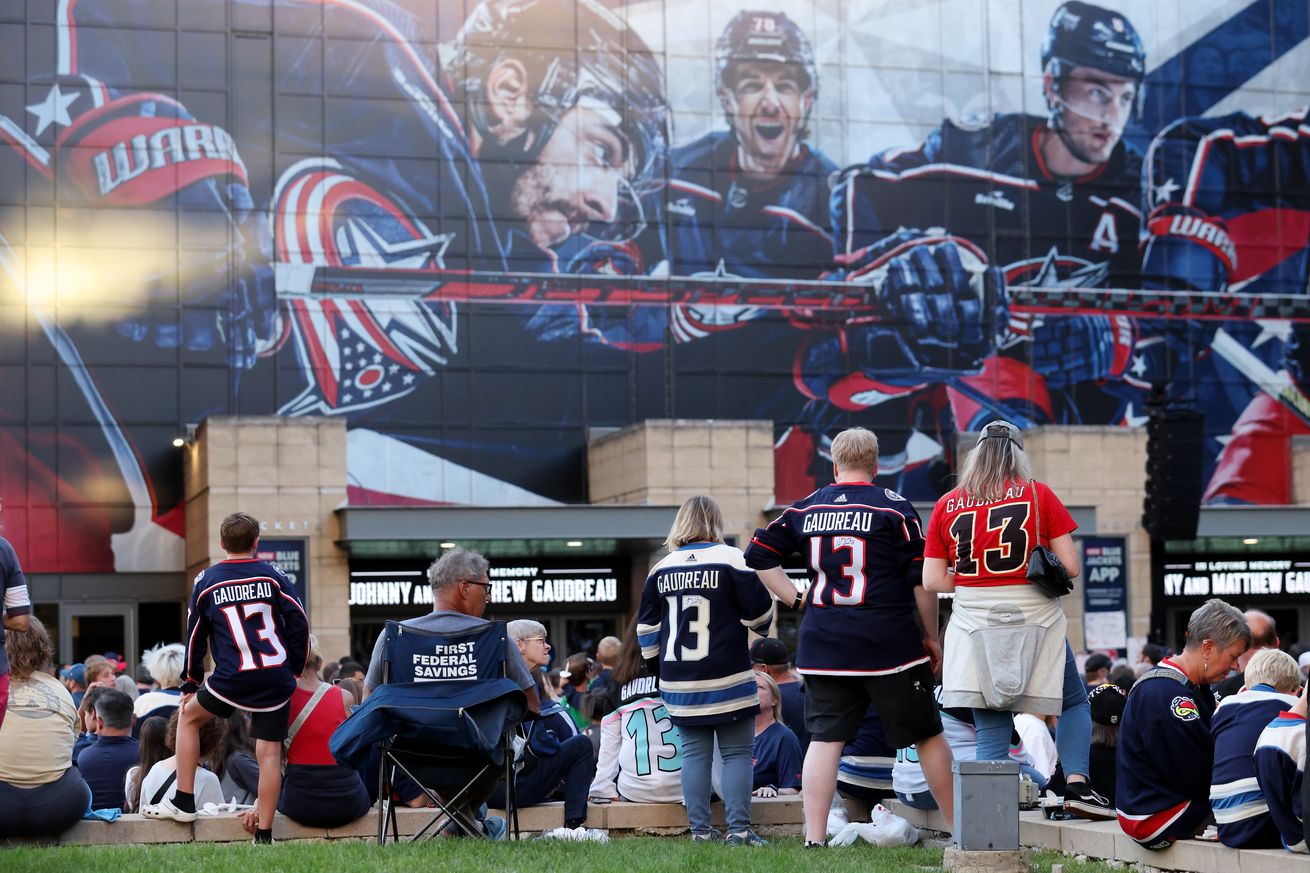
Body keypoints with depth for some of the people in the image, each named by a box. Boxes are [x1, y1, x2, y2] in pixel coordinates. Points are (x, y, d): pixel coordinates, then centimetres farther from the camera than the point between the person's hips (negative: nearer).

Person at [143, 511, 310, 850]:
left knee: (188, 716, 23)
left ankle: (183, 803, 21)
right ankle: (264, 833, 4)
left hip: (232, 680, 0)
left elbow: (195, 636, 12)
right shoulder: (273, 574, 4)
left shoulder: (205, 581, 6)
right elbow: (298, 623, 0)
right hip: (276, 681, 1)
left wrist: (192, 682, 22)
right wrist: (294, 669, 12)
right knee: (269, 752, 5)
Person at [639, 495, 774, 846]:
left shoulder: (662, 568, 7)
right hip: (727, 681, -4)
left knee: (694, 752, 9)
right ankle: (739, 829, -5)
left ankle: (699, 828, 7)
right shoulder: (731, 559, -8)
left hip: (680, 683, 4)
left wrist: (658, 668, 22)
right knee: (737, 752, 1)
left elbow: (646, 629, 11)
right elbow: (760, 612, -6)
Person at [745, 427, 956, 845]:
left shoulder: (806, 508, 8)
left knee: (825, 737, 6)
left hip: (822, 644, 3)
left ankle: (814, 839, 1)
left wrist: (797, 599, 11)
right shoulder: (894, 507, -4)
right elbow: (922, 579, -6)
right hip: (889, 644, -3)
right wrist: (931, 637, 3)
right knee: (928, 734, 9)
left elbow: (759, 554, 11)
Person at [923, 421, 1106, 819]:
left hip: (975, 624, 1)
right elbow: (1070, 567, -4)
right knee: (1075, 703, 18)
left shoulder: (946, 506, 4)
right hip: (1035, 620, -1)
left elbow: (933, 581, 1)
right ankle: (1076, 785, 1)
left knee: (991, 731, 4)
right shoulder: (1038, 495, -1)